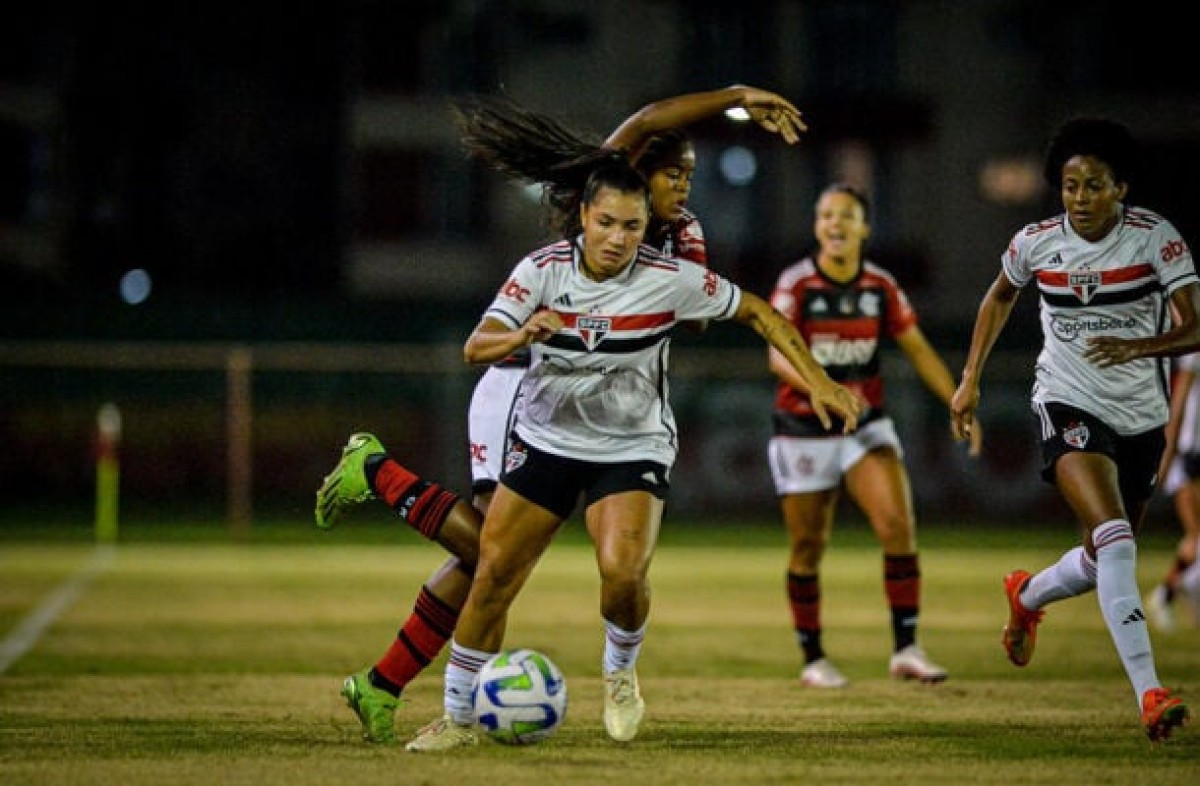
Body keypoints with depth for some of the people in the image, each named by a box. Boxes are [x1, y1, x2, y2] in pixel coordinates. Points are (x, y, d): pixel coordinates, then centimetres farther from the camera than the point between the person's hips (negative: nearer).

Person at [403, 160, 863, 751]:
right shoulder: (542, 269, -14)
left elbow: (758, 314, -4)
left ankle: (620, 671, 8)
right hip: (546, 439, 2)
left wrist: (819, 383, -10)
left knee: (623, 572, -25)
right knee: (492, 576, -4)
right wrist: (521, 335, -42)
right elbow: (475, 348, -20)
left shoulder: (670, 279, -16)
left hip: (633, 448, -2)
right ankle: (457, 719, 13)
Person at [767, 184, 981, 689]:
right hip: (803, 431, -2)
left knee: (899, 523, -16)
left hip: (866, 425, 2)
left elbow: (918, 350, 9)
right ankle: (813, 660, 18)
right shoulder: (796, 283, -10)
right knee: (808, 548, 3)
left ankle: (906, 649, -12)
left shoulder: (881, 285, 1)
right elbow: (778, 354, -21)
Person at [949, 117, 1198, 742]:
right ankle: (1148, 693, -31)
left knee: (1102, 563, 15)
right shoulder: (1036, 243, -6)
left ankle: (1027, 596, 51)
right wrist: (970, 379, 15)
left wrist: (1137, 346, -36)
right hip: (1068, 406, -2)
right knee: (1115, 538, -25)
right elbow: (1000, 297, 17)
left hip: (1140, 414, 2)